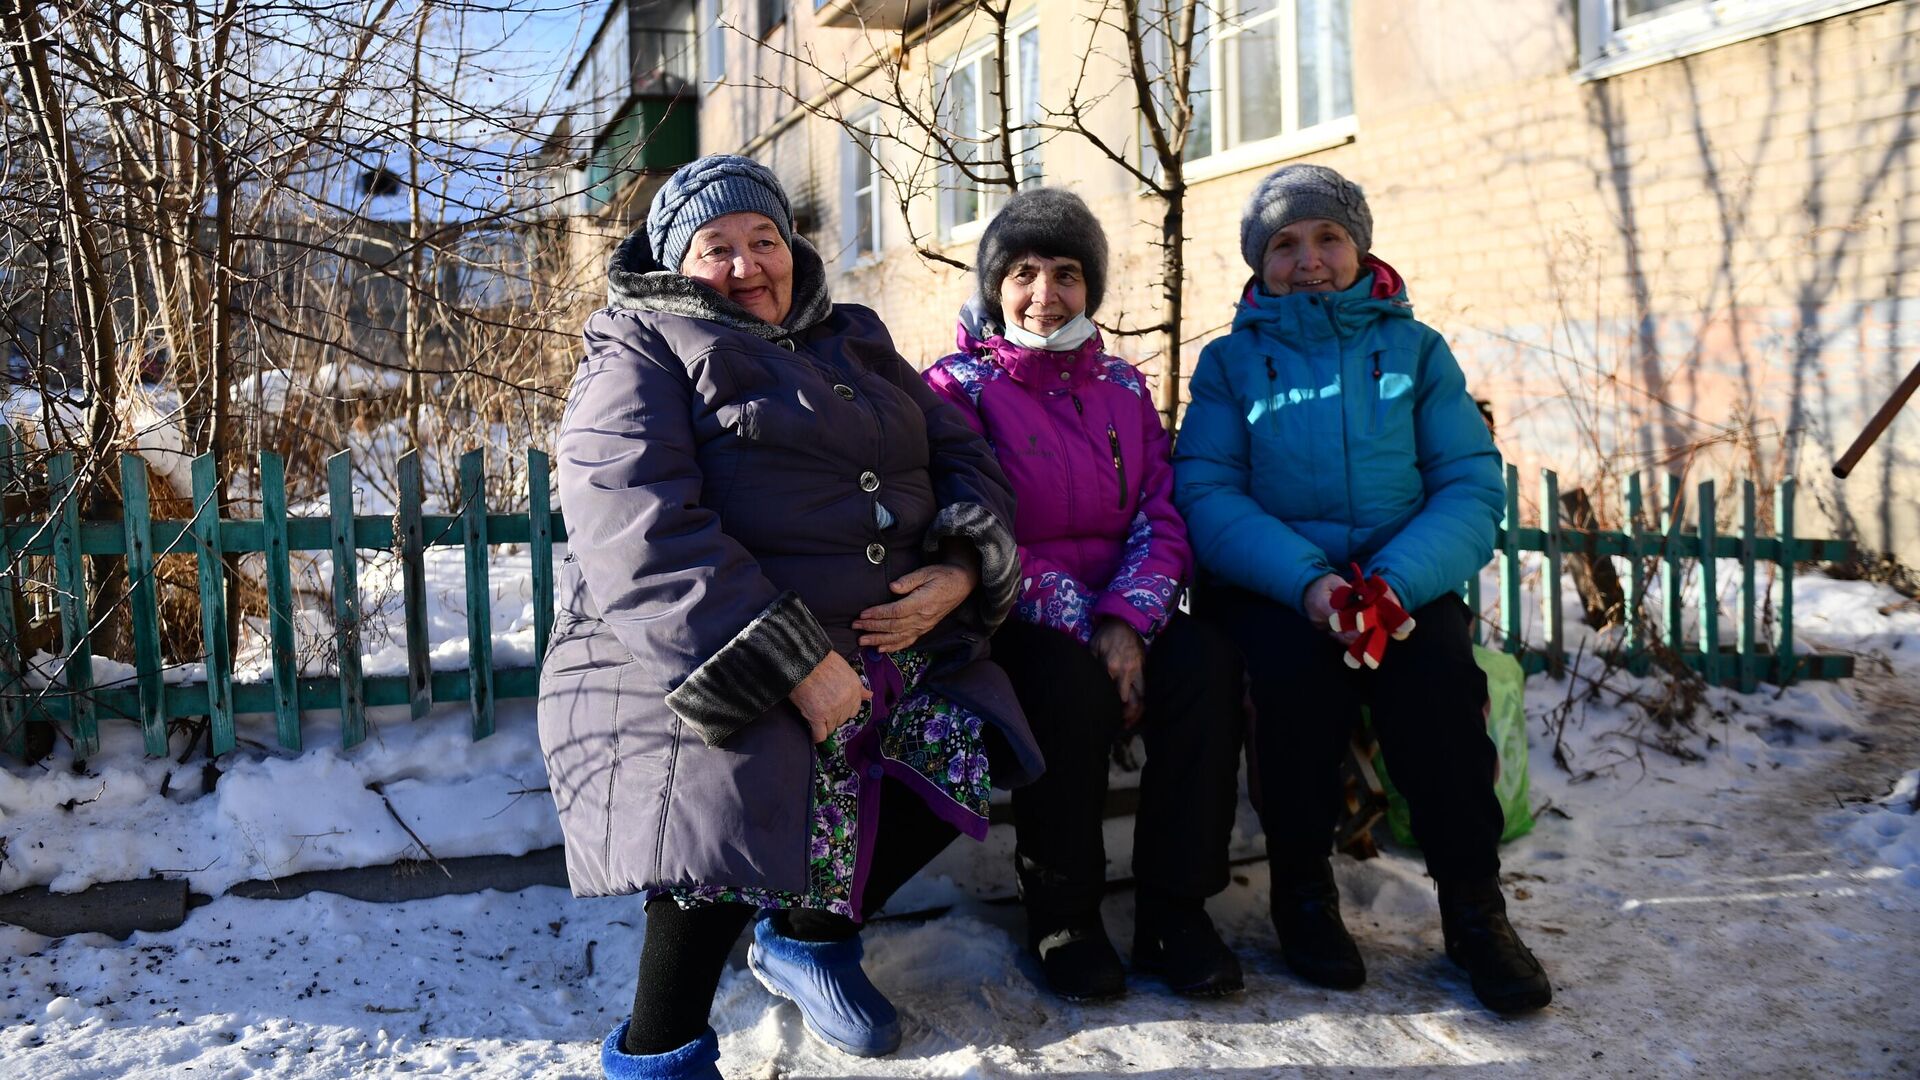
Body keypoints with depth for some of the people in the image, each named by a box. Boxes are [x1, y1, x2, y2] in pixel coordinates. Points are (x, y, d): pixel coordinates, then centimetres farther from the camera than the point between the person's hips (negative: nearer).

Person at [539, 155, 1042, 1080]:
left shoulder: (855, 344, 22)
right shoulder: (641, 357, 2)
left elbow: (965, 459, 17)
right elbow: (641, 535, -15)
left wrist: (960, 571, -6)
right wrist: (792, 660, -24)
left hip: (889, 638, 7)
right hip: (703, 663, -6)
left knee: (972, 746, -12)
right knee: (749, 811, -32)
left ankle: (810, 936, 12)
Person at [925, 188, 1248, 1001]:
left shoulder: (1123, 388, 13)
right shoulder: (959, 386, -1)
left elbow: (1161, 522, 4)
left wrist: (1127, 621, -16)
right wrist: (1081, 626, -21)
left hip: (1118, 621, 4)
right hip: (1009, 627, -4)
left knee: (1207, 660, -25)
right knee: (1071, 681, -34)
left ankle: (1175, 910, -15)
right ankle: (1060, 914, -14)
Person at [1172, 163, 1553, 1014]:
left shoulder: (1416, 349, 12)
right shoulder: (1231, 360, 10)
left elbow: (1472, 487, 0)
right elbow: (1206, 494, -5)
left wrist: (1395, 582, -20)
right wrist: (1307, 581, -23)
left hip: (1405, 579, 1)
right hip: (1270, 584, -1)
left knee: (1435, 659, -29)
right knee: (1296, 657, -31)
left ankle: (1473, 905, -13)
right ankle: (1302, 891, -11)